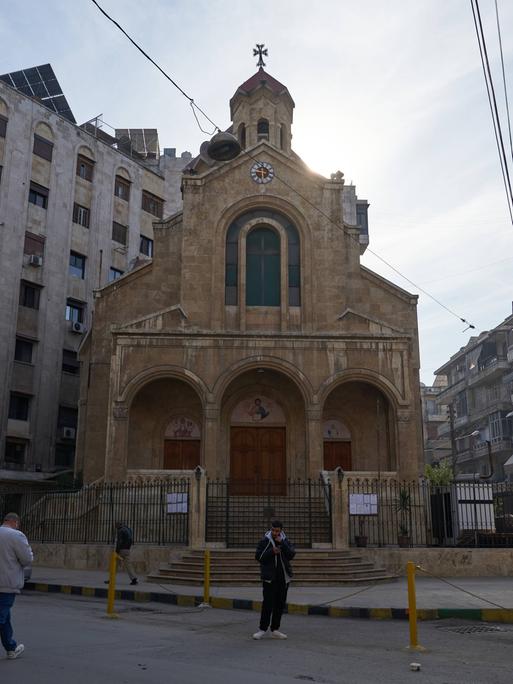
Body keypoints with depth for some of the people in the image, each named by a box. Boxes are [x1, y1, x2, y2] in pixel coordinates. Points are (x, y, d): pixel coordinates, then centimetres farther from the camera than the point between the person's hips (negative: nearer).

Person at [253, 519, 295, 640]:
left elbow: (291, 555, -6)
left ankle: (275, 630, 17)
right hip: (269, 577, -4)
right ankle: (262, 629, 3)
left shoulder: (285, 541, 7)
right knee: (268, 603, -8)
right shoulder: (265, 541, -3)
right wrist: (271, 552, -19)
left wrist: (282, 543, -16)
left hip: (283, 578, 4)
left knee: (280, 604, 7)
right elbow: (258, 556, -8)